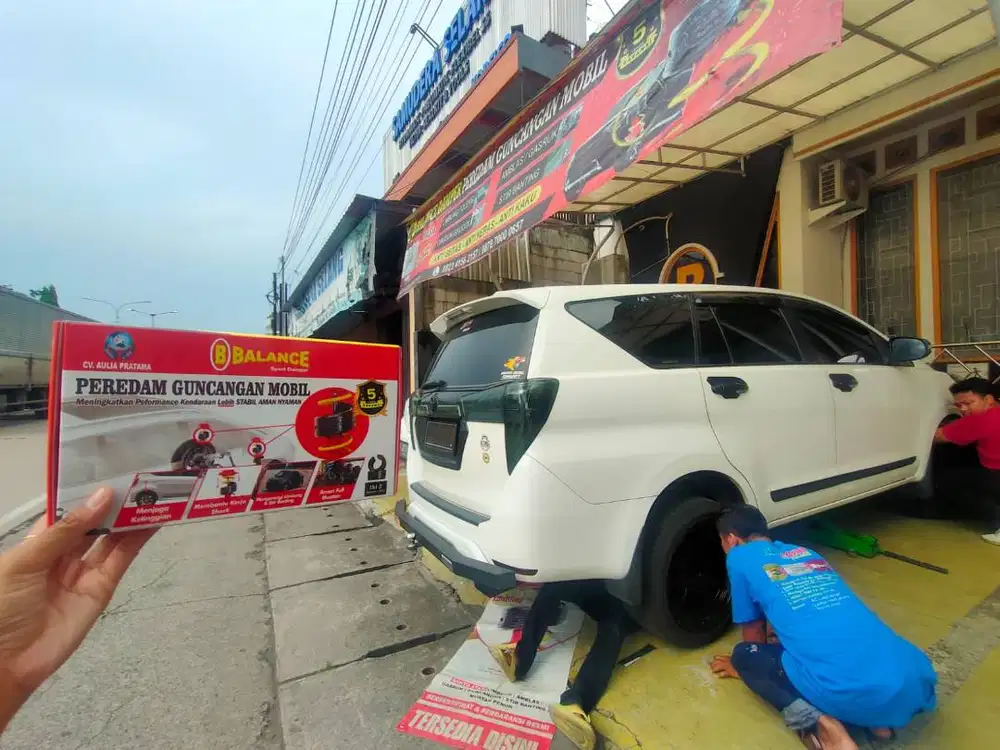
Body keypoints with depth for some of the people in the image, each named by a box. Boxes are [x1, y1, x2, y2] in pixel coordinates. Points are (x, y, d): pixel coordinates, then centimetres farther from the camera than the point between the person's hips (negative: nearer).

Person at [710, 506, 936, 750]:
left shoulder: (740, 557, 7)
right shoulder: (805, 552, 25)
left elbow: (753, 635, 17)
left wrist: (743, 666, 37)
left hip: (847, 693, -7)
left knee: (744, 654, 16)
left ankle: (818, 722, -5)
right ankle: (877, 716, 14)